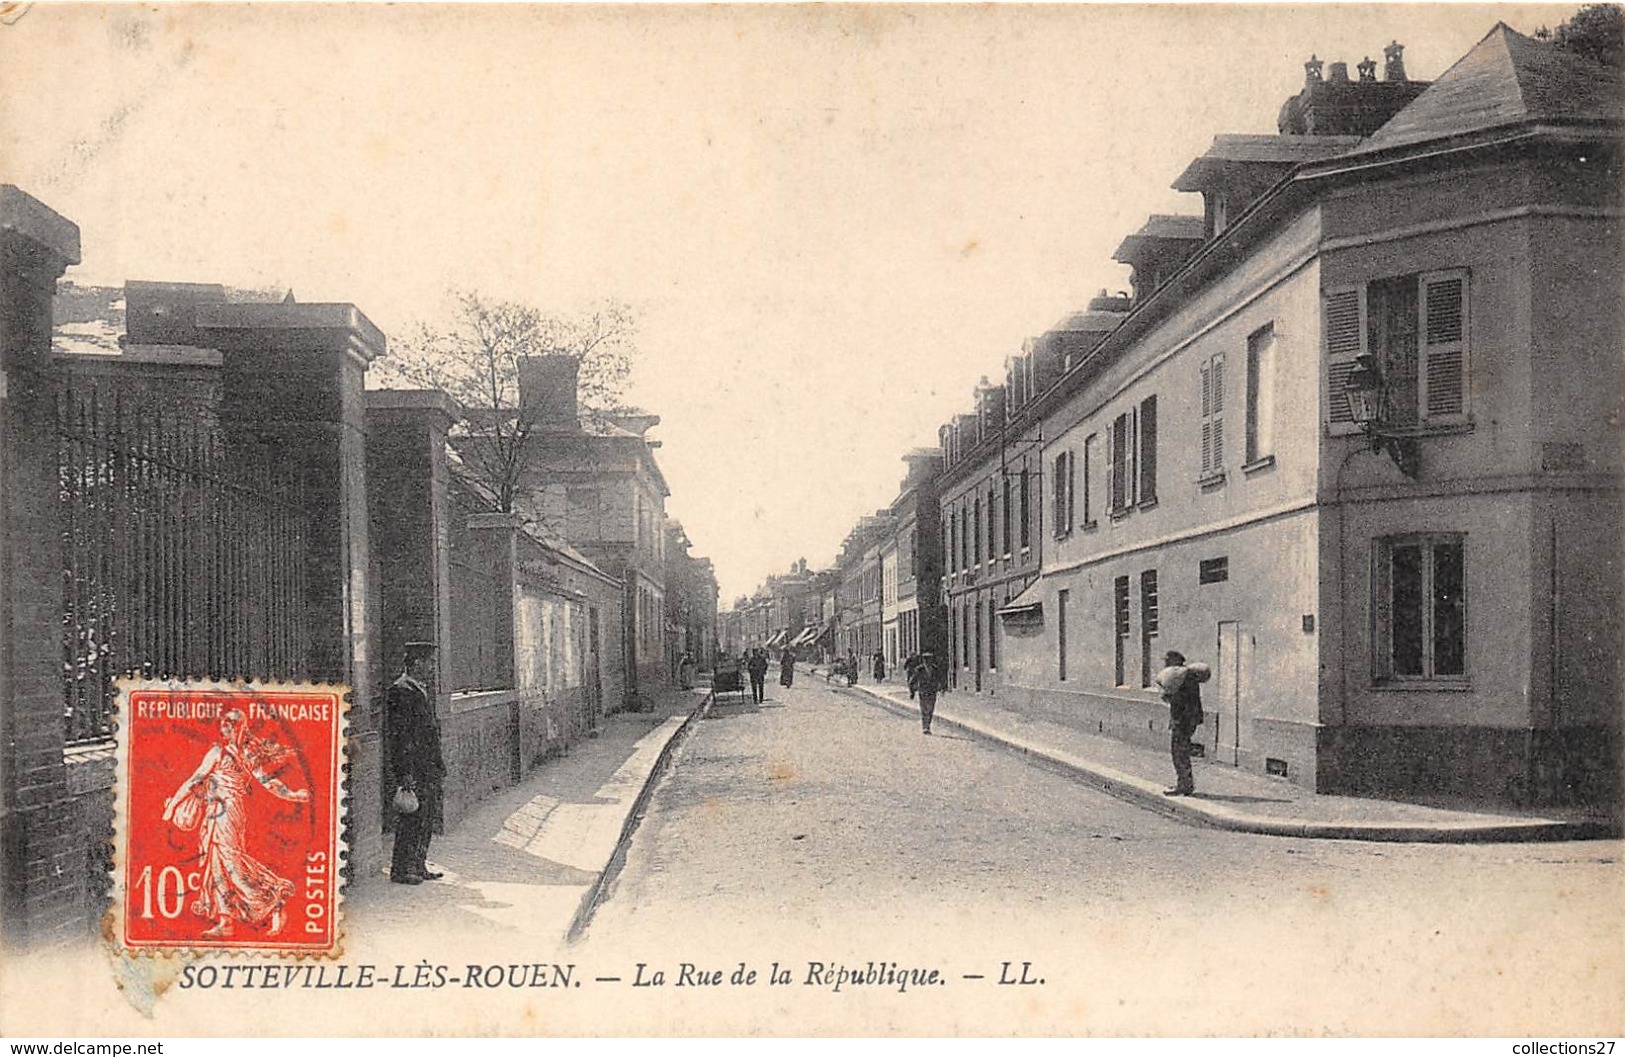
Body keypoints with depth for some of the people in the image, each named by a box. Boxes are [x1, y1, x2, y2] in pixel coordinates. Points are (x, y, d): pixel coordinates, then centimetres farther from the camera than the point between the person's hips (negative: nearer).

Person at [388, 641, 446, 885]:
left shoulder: (421, 689, 16)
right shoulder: (400, 692, -14)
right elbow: (400, 736, -17)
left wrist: (438, 764, 20)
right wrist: (405, 772, -20)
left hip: (429, 768, 9)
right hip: (413, 769, -9)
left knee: (428, 820, 13)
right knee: (412, 819, -3)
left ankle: (419, 866, 22)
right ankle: (401, 869, 6)